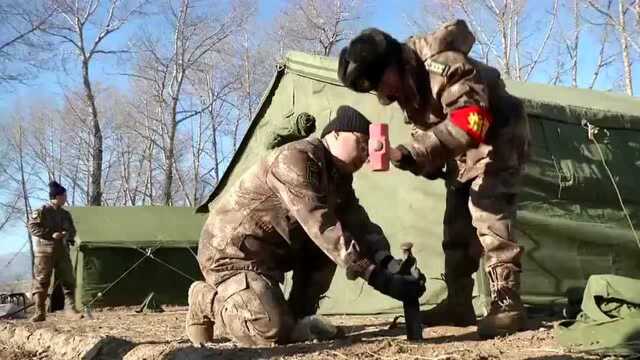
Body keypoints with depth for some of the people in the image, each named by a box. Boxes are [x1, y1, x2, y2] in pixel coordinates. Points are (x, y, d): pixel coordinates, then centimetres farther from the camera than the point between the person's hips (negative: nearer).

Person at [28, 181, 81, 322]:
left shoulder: (65, 214, 14)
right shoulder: (41, 211, -4)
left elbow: (72, 231, 20)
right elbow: (32, 227, -11)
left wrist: (67, 235, -5)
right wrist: (51, 234, -17)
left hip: (62, 251, 5)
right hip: (45, 251, -5)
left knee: (68, 280, 0)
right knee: (41, 282, -4)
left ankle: (70, 308, 6)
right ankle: (40, 312, 0)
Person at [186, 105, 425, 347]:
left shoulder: (339, 177, 4)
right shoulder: (296, 159, -26)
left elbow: (360, 226, -3)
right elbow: (321, 227, -35)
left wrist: (389, 263, -23)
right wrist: (375, 275, -38)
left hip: (270, 254, 9)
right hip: (231, 253, -9)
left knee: (334, 242, -5)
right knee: (276, 333, -21)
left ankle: (300, 317, 2)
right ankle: (206, 302, 2)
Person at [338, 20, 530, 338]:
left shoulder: (440, 63, -30)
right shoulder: (406, 85, 0)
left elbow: (473, 120, -37)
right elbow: (427, 133, 8)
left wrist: (418, 151, -41)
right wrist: (424, 163, -12)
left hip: (498, 136, -9)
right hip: (464, 153, 9)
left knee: (488, 215, -21)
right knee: (457, 224, 8)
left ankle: (507, 306, -18)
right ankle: (458, 304, 15)